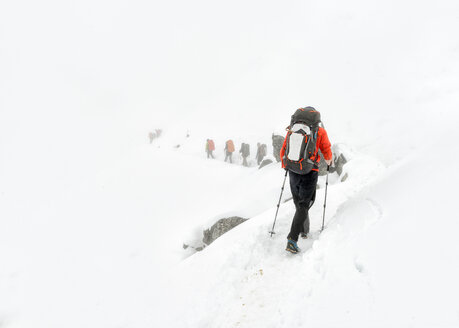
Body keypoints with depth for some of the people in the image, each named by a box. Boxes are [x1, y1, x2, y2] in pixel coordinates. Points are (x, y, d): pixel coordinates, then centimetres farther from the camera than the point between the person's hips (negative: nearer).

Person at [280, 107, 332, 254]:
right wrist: (328, 162, 27)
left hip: (293, 172, 4)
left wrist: (285, 165, 27)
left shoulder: (292, 130, 4)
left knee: (299, 203, 21)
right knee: (303, 206, -1)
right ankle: (292, 239, -12)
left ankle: (304, 230, 37)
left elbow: (283, 152, 9)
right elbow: (327, 153, 4)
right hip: (309, 173, -3)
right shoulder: (320, 132, -4)